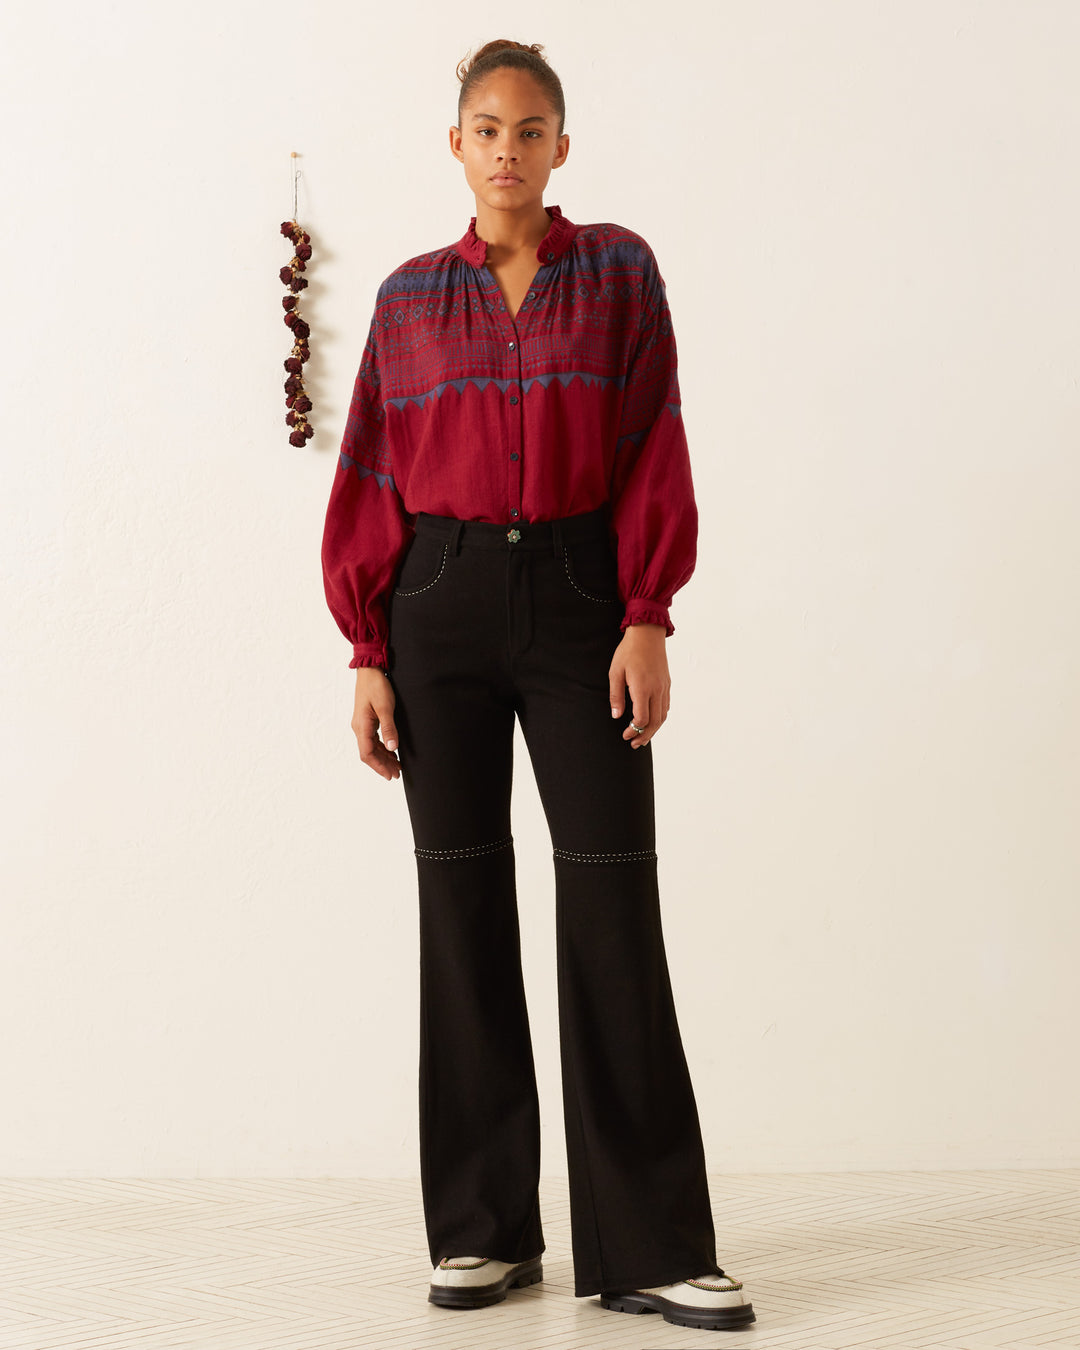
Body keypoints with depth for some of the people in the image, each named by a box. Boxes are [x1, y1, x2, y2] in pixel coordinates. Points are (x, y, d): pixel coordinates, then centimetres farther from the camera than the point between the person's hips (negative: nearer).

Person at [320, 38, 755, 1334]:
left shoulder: (619, 269, 6)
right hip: (438, 604, 2)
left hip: (579, 595, -1)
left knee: (612, 900, -7)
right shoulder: (409, 295, 10)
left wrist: (647, 618, -10)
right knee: (462, 898, 3)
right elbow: (370, 481, 8)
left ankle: (649, 1245, -1)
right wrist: (367, 654, 1)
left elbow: (655, 449, 0)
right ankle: (485, 1229, 12)